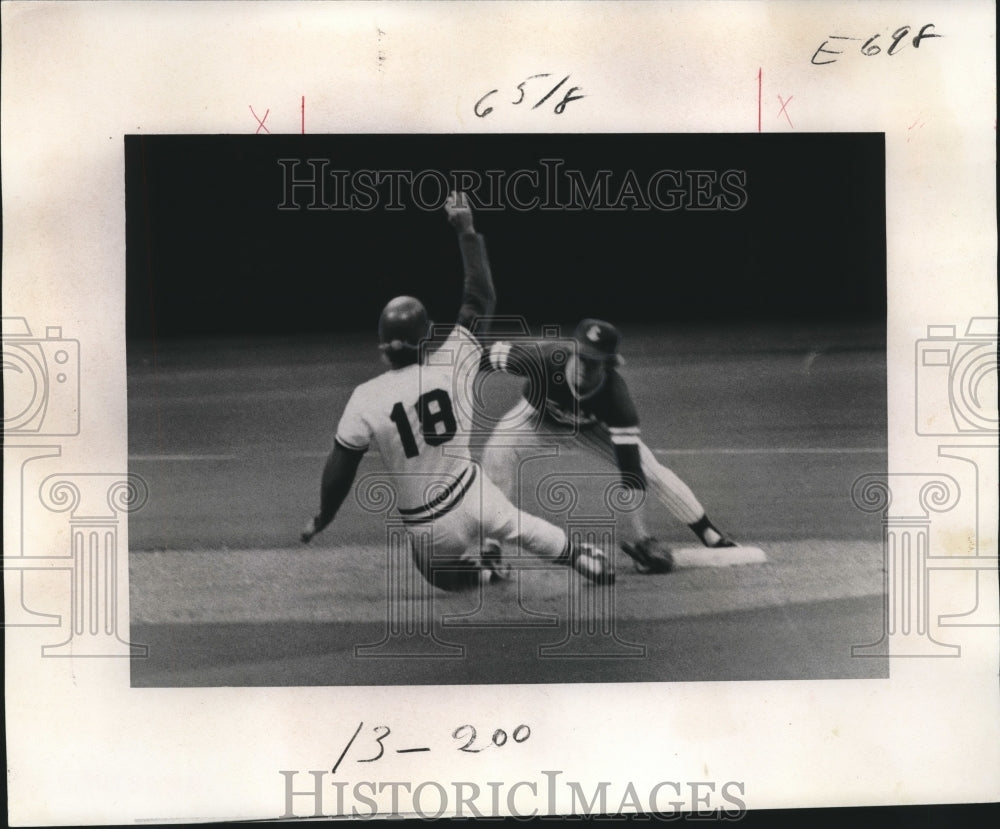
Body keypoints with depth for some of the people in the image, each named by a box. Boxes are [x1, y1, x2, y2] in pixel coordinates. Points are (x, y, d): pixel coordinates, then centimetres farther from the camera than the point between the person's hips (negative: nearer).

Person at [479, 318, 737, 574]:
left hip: (591, 425, 0)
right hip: (540, 416, 0)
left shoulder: (615, 395, -38)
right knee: (498, 453, -29)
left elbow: (630, 463, -39)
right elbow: (492, 352, -26)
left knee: (649, 469, -11)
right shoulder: (545, 358, -41)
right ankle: (491, 547, -17)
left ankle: (710, 535, 9)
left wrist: (639, 530, -42)